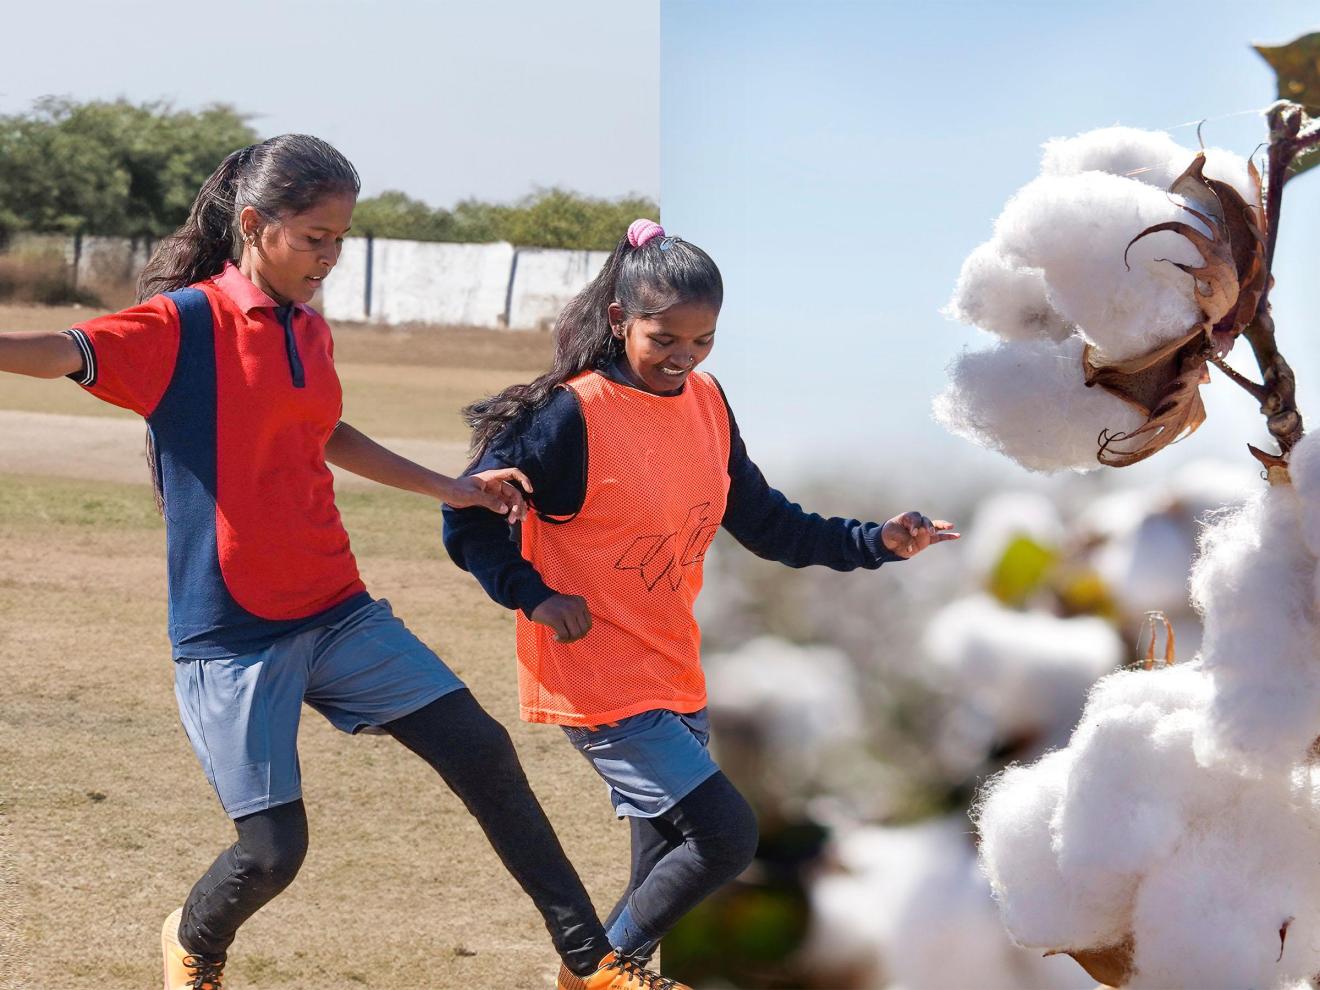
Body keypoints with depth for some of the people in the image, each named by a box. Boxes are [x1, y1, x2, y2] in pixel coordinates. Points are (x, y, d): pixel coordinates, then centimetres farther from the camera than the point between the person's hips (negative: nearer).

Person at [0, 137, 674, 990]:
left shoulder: (310, 329, 10)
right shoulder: (183, 324, -12)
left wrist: (450, 488, 31)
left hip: (337, 611, 7)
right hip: (233, 634, -7)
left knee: (482, 752, 0)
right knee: (272, 848, -8)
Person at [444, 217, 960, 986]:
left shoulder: (706, 404, 5)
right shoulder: (572, 415, -17)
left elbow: (765, 523, 12)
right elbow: (469, 517, -11)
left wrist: (875, 542, 2)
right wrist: (534, 598, -19)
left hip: (675, 677, 8)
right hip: (599, 682, -8)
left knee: (669, 872, 13)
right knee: (727, 834, -13)